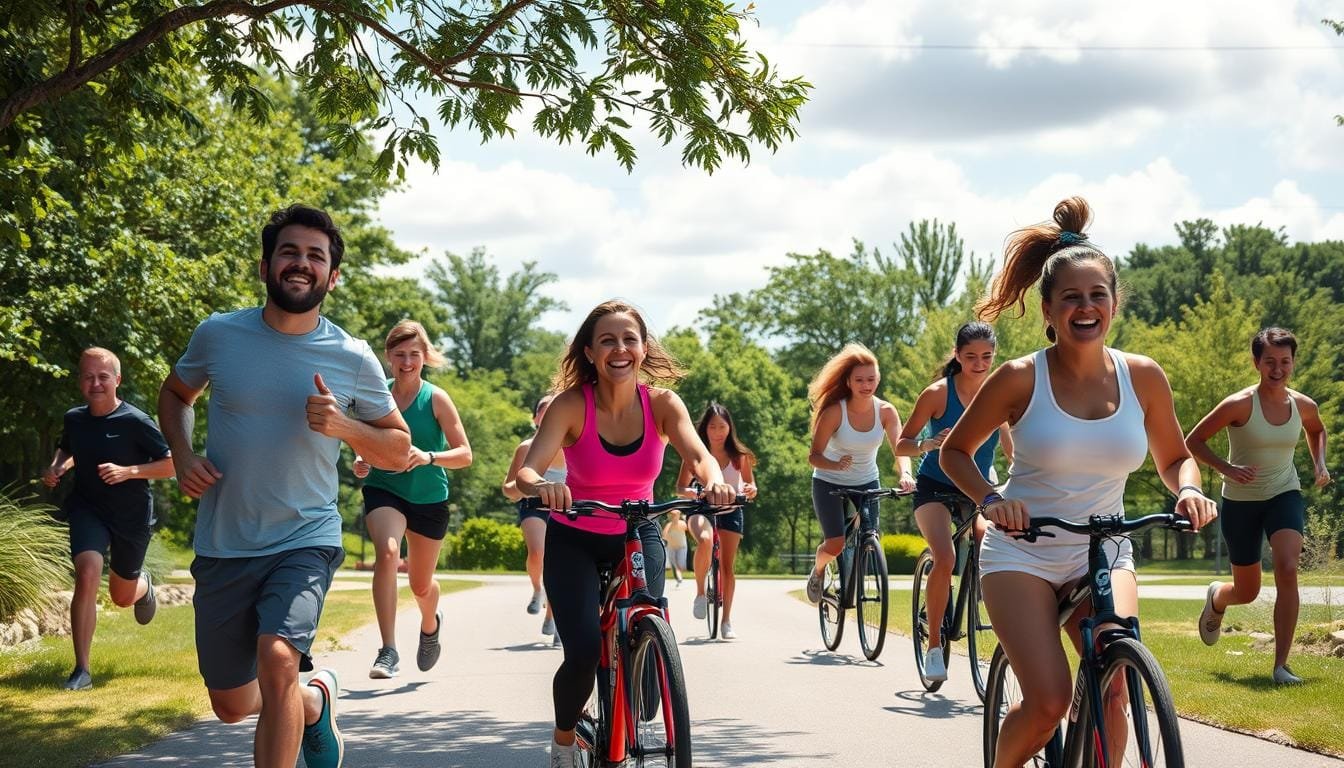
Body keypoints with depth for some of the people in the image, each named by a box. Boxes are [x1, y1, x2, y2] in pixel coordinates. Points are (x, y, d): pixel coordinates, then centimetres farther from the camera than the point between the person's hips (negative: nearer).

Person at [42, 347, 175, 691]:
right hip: (87, 510, 2)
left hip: (132, 517, -2)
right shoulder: (74, 419, -3)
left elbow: (172, 465, -14)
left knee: (122, 596, 14)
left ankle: (144, 583, 55)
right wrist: (56, 468, -2)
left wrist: (128, 471, -26)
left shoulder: (136, 422, -17)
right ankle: (81, 670, -20)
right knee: (88, 575, -25)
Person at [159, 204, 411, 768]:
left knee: (277, 657, -30)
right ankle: (316, 699, 45)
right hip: (223, 547, 3)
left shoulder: (353, 360, -6)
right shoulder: (218, 335, -3)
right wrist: (182, 455, -3)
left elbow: (398, 448, 5)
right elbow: (176, 394, 17)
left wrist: (343, 427, -16)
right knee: (232, 705, 13)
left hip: (305, 541, -3)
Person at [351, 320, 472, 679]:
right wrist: (361, 461, -9)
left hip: (429, 498, 0)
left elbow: (465, 454, -11)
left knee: (421, 585, 13)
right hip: (384, 490, 0)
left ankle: (430, 625, 51)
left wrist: (428, 457, -27)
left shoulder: (436, 399, -10)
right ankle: (388, 650, -29)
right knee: (387, 552, -31)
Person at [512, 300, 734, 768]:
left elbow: (699, 454, -28)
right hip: (573, 540, -2)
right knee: (583, 652, -19)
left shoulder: (662, 403, -13)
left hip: (637, 535, 2)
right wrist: (541, 486, -55)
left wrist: (714, 481, -51)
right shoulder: (572, 404, -20)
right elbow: (526, 471, -31)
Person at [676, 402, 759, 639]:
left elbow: (750, 484, 3)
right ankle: (700, 592, -14)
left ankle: (726, 621, 12)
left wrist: (750, 490, -22)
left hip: (730, 512, 2)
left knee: (728, 566, 1)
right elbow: (681, 486, -4)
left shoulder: (739, 455, -5)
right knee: (705, 540, -34)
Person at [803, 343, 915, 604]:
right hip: (829, 484, -3)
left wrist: (905, 473, -45)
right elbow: (814, 456, -23)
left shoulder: (886, 411, -13)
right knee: (836, 544, -14)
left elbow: (900, 448, -24)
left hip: (866, 483, 3)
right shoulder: (834, 412, -22)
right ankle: (818, 571, 22)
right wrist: (836, 465, -44)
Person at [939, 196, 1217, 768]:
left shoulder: (1143, 377, -2)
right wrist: (990, 500, -16)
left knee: (1112, 692, -22)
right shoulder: (1020, 379, -10)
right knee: (1049, 703, -18)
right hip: (1022, 554, -2)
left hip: (1104, 555, 3)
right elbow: (954, 450, 2)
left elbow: (1173, 459, 12)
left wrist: (1188, 490, -10)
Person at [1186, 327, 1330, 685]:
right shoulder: (1239, 404, -17)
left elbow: (1317, 430, 21)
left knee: (1287, 569, -23)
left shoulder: (1304, 406, -4)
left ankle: (1281, 665, -17)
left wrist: (1319, 463, 5)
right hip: (1241, 501, -2)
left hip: (1285, 496, 2)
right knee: (1247, 592, 9)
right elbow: (1193, 440, -11)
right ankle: (1216, 598, 49)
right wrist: (1227, 468, -23)